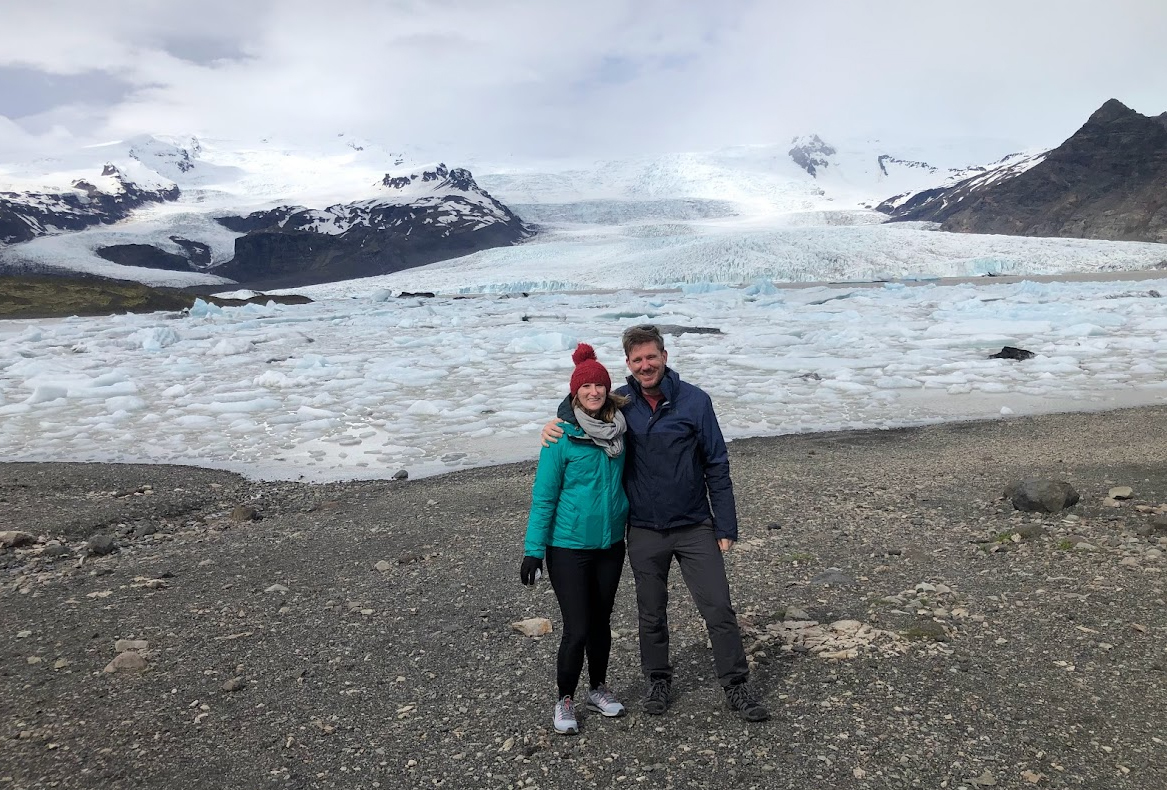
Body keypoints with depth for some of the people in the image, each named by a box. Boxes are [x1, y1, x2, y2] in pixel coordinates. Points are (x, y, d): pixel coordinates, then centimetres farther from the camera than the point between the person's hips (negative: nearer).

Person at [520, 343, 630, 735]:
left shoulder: (619, 427, 0)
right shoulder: (561, 436, -15)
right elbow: (544, 496, -12)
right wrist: (533, 550, -12)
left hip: (610, 543, 5)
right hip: (569, 546, -5)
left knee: (601, 621, 17)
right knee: (577, 628, -2)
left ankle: (599, 689, 37)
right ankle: (565, 700, 20)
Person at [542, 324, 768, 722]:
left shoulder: (694, 401, -8)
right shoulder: (619, 403, -2)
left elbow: (717, 466, -5)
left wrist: (725, 527, -6)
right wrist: (555, 426, -9)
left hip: (695, 527, -2)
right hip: (644, 532, 2)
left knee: (718, 608, 1)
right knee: (651, 614, 15)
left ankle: (737, 687, 18)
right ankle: (658, 681, 36)